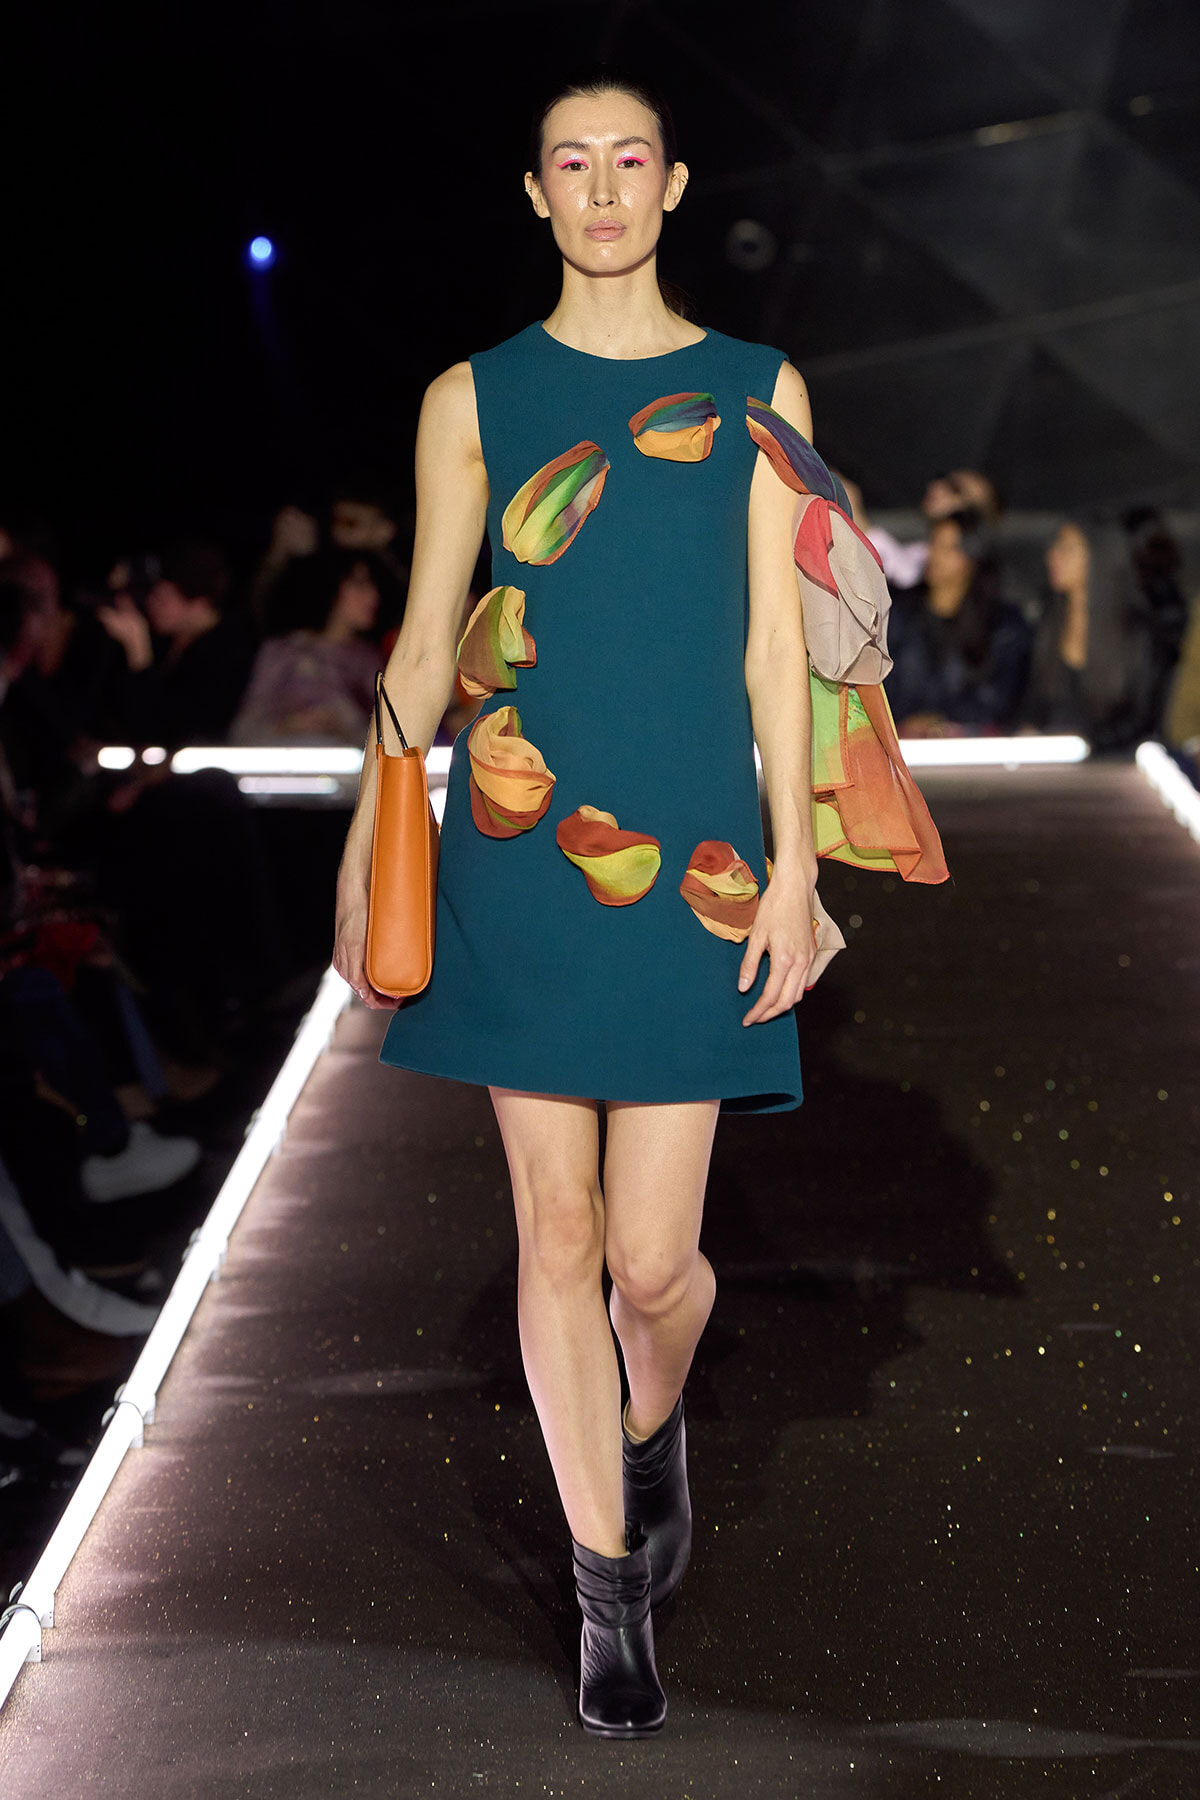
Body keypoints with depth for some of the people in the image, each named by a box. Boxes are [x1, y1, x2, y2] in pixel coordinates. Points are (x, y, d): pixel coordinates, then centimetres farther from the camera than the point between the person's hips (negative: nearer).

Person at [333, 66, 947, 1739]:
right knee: (557, 1236, 4)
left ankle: (654, 1427, 35)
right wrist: (364, 857, 4)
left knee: (654, 1260, -1)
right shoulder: (472, 397, 6)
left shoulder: (757, 390, 6)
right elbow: (425, 644, 7)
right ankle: (612, 1588, 19)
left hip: (688, 866, 0)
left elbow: (776, 646, 4)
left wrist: (793, 864, -2)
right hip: (518, 864, 1)